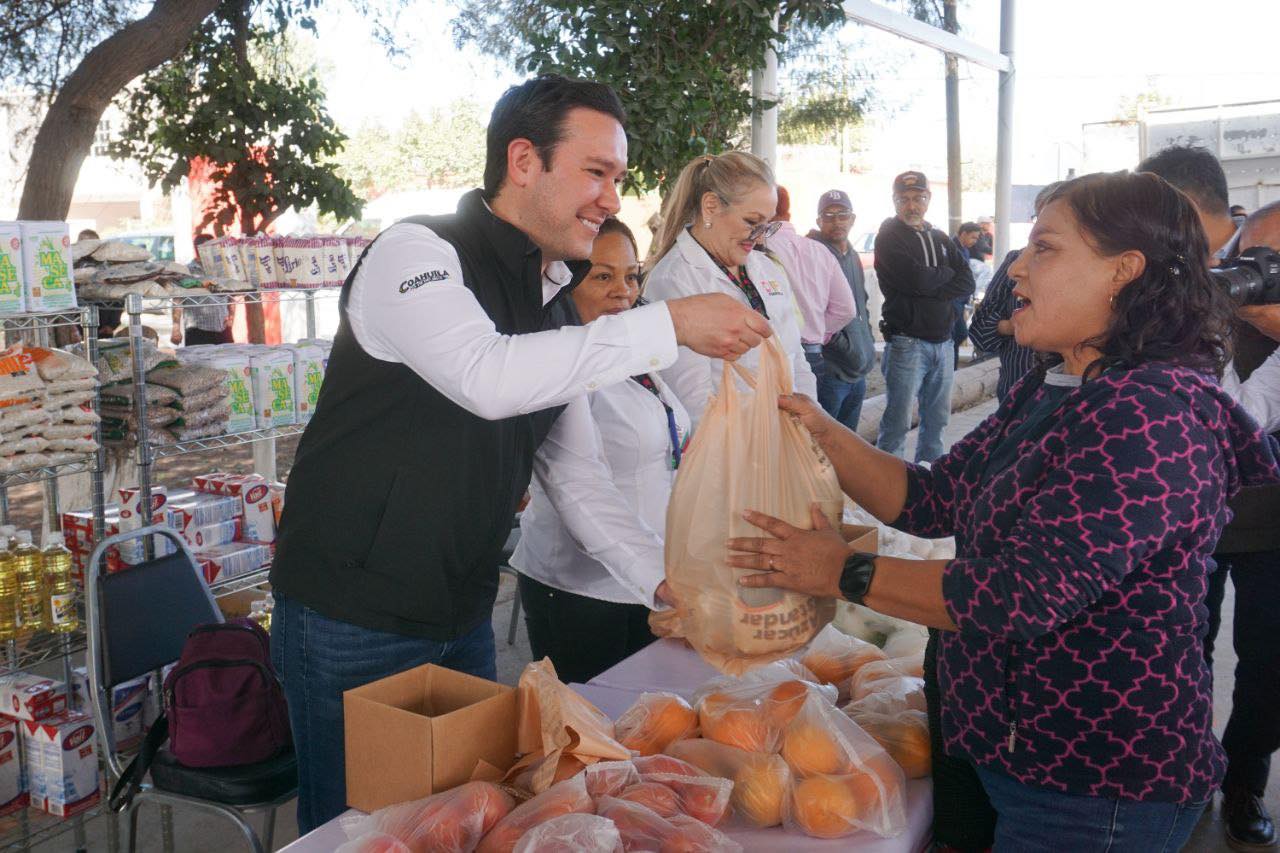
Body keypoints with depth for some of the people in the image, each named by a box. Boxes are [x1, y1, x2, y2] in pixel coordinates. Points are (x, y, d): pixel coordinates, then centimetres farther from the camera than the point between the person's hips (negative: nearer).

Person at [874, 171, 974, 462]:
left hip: (943, 342, 7)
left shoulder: (940, 239, 16)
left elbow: (967, 284, 4)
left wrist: (932, 287, -11)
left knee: (937, 420, 12)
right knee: (898, 422, -7)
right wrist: (947, 273, 1)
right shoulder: (889, 238, -3)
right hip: (907, 341, -6)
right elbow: (918, 280, -17)